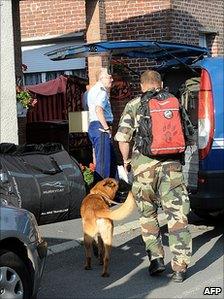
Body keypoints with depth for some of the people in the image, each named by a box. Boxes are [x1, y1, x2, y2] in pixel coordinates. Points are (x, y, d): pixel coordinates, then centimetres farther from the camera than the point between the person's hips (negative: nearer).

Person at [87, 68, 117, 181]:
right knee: (103, 162, -9)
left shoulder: (93, 90, 19)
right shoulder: (102, 92, -14)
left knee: (111, 159, 17)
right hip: (100, 127, -10)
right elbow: (98, 110, -28)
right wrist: (107, 128, -23)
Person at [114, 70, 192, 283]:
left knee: (147, 214, 16)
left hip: (144, 164, -1)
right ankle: (180, 267, -3)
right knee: (177, 215, 1)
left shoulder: (133, 106, 4)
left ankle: (156, 258, 10)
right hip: (171, 163, 1)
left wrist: (126, 160, 13)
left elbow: (122, 137, -3)